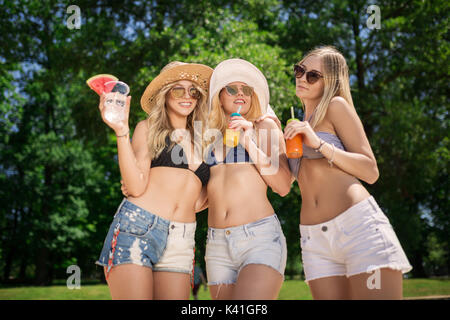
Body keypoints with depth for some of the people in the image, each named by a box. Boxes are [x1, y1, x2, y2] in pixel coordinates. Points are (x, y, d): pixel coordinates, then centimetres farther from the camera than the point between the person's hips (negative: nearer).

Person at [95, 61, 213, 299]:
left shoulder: (200, 141, 19)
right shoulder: (149, 129, 8)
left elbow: (198, 201, 15)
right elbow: (136, 187, -7)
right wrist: (122, 132, -12)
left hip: (181, 241, 4)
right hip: (137, 227, -4)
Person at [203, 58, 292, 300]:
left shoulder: (265, 128, 8)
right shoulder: (211, 137, 17)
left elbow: (283, 187, -2)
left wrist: (249, 143, -8)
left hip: (260, 237, -4)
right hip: (217, 243, 4)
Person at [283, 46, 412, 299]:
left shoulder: (336, 106, 3)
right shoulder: (297, 126, 22)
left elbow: (371, 171, -4)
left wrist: (319, 144, -14)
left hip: (358, 225, -6)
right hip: (315, 239, 6)